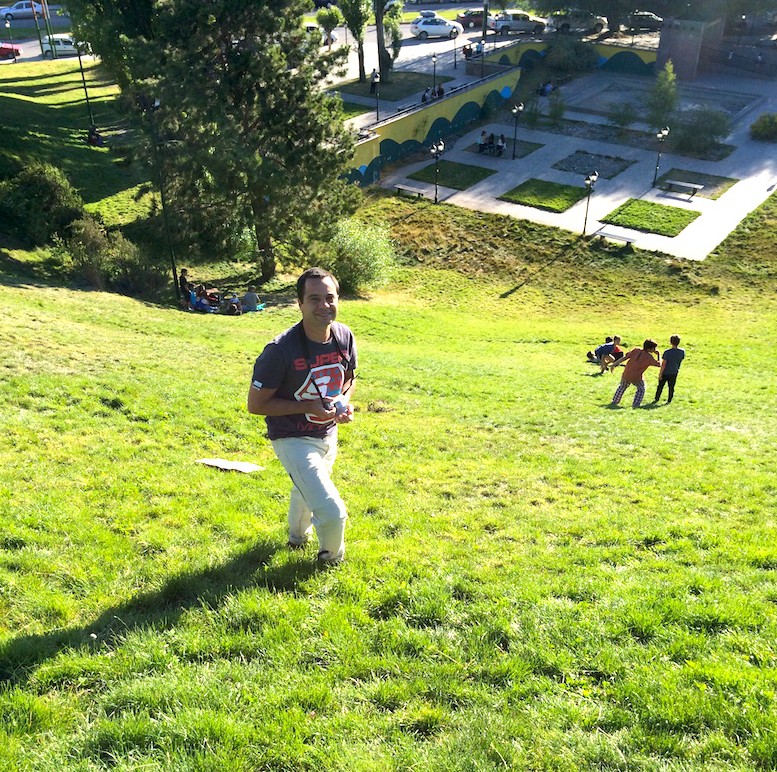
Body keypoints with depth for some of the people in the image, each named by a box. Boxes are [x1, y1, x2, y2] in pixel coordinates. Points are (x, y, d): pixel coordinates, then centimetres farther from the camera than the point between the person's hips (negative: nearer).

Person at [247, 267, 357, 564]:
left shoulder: (345, 337, -10)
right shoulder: (280, 350, -29)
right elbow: (256, 404, -21)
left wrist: (344, 403, -13)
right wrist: (309, 407, -28)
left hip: (328, 434, 7)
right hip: (293, 439, -6)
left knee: (308, 489, 33)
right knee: (332, 512, -14)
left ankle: (298, 535, 65)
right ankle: (332, 556, 21)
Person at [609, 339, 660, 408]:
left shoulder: (636, 350, -2)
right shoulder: (649, 357, -10)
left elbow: (624, 357, -4)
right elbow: (659, 364, -2)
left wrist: (614, 364, 1)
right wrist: (658, 355, 10)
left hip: (626, 375, 4)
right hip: (637, 377, -4)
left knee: (622, 387, 27)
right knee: (641, 389, 21)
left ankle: (615, 401, 38)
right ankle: (636, 404, 12)